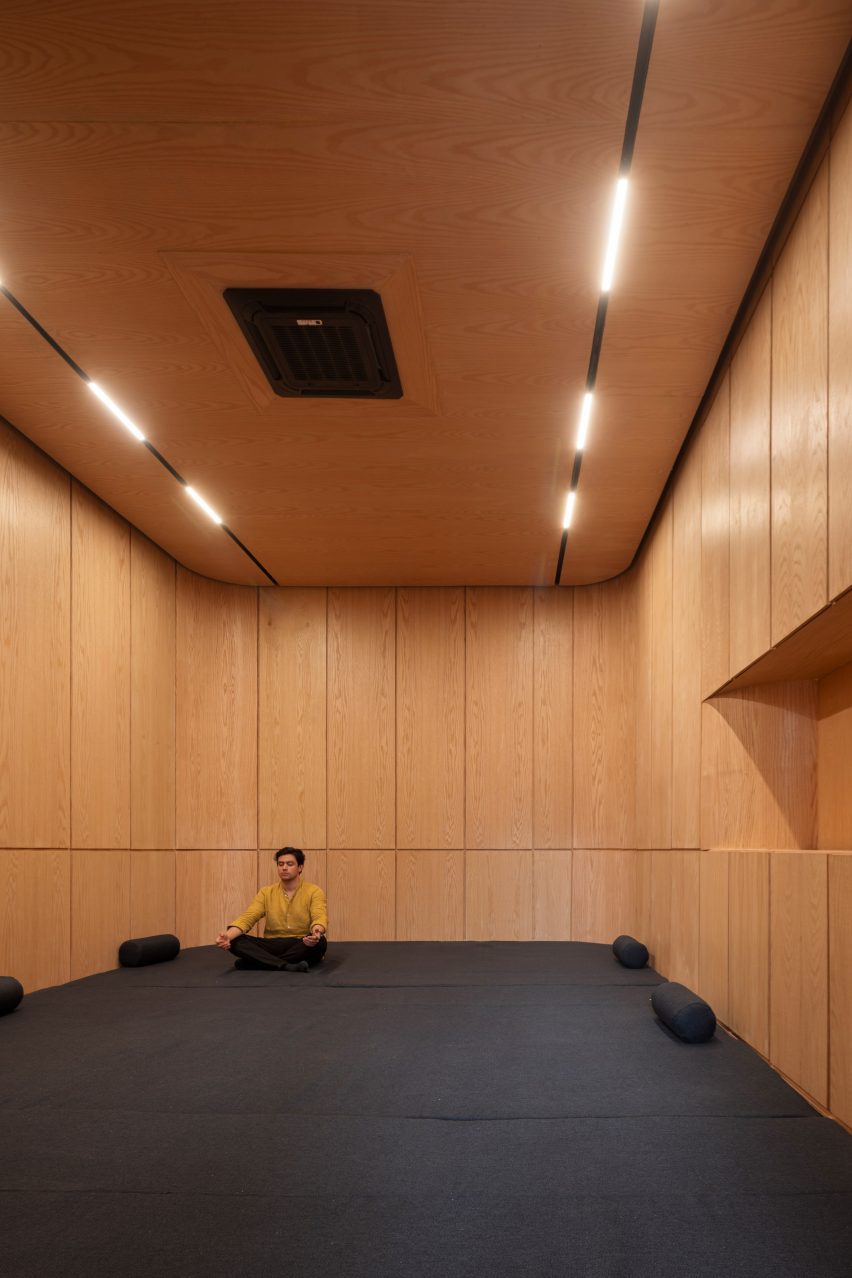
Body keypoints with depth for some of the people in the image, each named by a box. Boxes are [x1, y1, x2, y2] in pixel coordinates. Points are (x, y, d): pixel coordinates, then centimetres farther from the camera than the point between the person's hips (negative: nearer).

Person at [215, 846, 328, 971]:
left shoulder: (314, 892, -2)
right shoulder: (266, 892, 8)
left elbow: (320, 917, -19)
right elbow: (248, 918, -4)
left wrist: (317, 931, -45)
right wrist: (228, 935, -26)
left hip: (302, 946, -3)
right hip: (273, 946, 3)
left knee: (319, 942, -36)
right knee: (235, 941, -22)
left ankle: (265, 962, -29)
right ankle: (286, 966, -37)